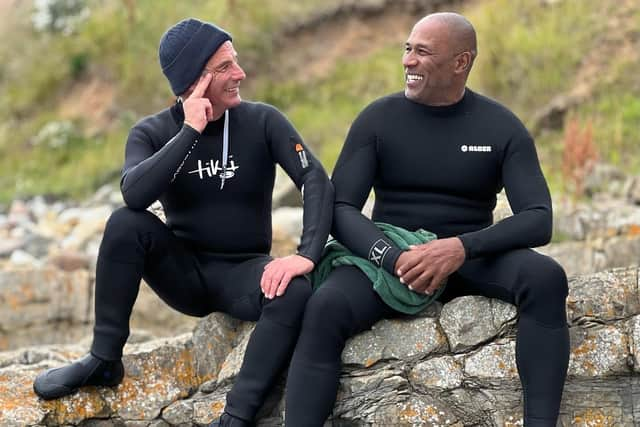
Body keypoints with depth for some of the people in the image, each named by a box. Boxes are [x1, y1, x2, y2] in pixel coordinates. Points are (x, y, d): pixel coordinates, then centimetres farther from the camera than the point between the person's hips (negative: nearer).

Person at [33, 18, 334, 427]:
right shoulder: (153, 132, -6)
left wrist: (307, 254, -32)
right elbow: (135, 194, -26)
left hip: (243, 272, -1)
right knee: (127, 223, -27)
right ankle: (104, 360, -15)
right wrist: (190, 131, -27)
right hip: (184, 270, 1)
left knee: (296, 292, -34)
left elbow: (317, 182, -16)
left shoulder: (262, 121, -6)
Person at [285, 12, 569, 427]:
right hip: (387, 258, 0)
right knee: (325, 307, -33)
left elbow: (538, 220, -11)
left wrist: (460, 249, -29)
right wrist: (395, 260, -26)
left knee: (546, 278, -31)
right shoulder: (378, 119, -1)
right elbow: (341, 210, -6)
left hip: (472, 260, 0)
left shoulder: (502, 127, -1)